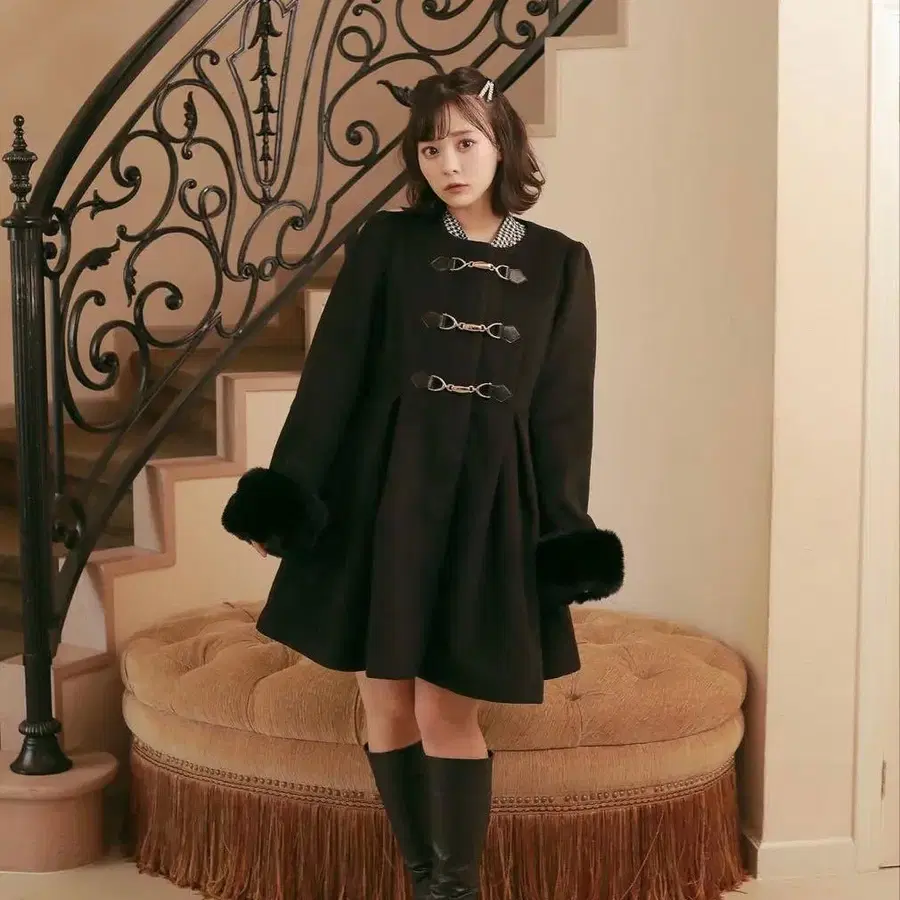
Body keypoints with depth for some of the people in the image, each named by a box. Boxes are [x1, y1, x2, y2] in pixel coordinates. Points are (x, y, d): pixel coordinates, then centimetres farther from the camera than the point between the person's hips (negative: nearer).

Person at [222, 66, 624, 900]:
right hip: (380, 485, 1)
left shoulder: (559, 262, 4)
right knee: (384, 701, 6)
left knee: (446, 708, -3)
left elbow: (563, 407, 3)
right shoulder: (387, 241, 3)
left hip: (487, 496, -1)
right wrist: (284, 494, -5)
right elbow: (333, 371, 0)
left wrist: (564, 534, -1)